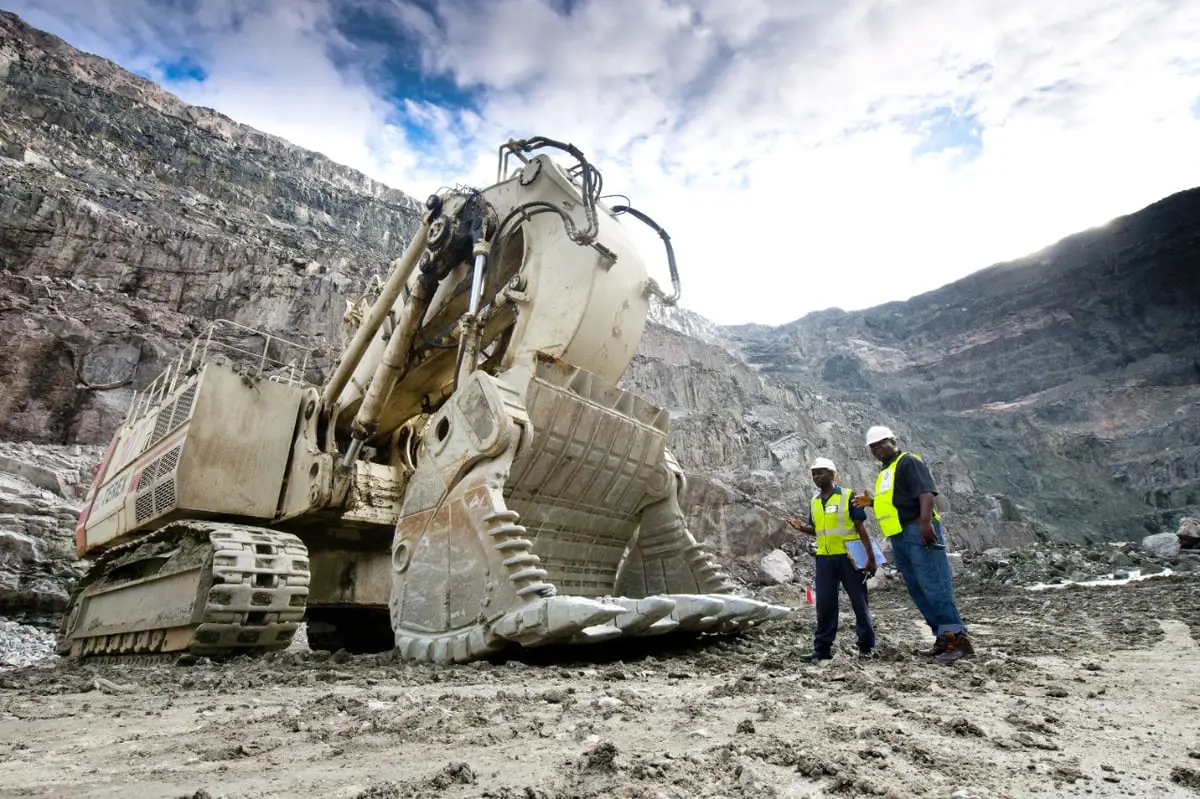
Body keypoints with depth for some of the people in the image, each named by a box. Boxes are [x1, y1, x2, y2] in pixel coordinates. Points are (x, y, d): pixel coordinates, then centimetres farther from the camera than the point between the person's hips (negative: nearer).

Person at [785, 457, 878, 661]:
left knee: (859, 602, 5)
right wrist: (801, 527, -2)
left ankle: (866, 646, 17)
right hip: (824, 558, 5)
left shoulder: (848, 496, -5)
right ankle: (822, 648, 10)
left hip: (849, 556, -5)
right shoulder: (814, 502, 11)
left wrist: (870, 556, -11)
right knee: (824, 604, 5)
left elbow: (860, 527, -6)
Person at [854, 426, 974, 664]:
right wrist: (872, 502, 19)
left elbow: (926, 492, -19)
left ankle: (958, 637, -9)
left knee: (934, 586, -12)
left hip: (918, 532, -10)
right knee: (918, 592, 10)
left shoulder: (908, 461, -5)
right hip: (899, 538, 10)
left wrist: (926, 521, -31)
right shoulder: (884, 472, 23)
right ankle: (944, 639, 15)